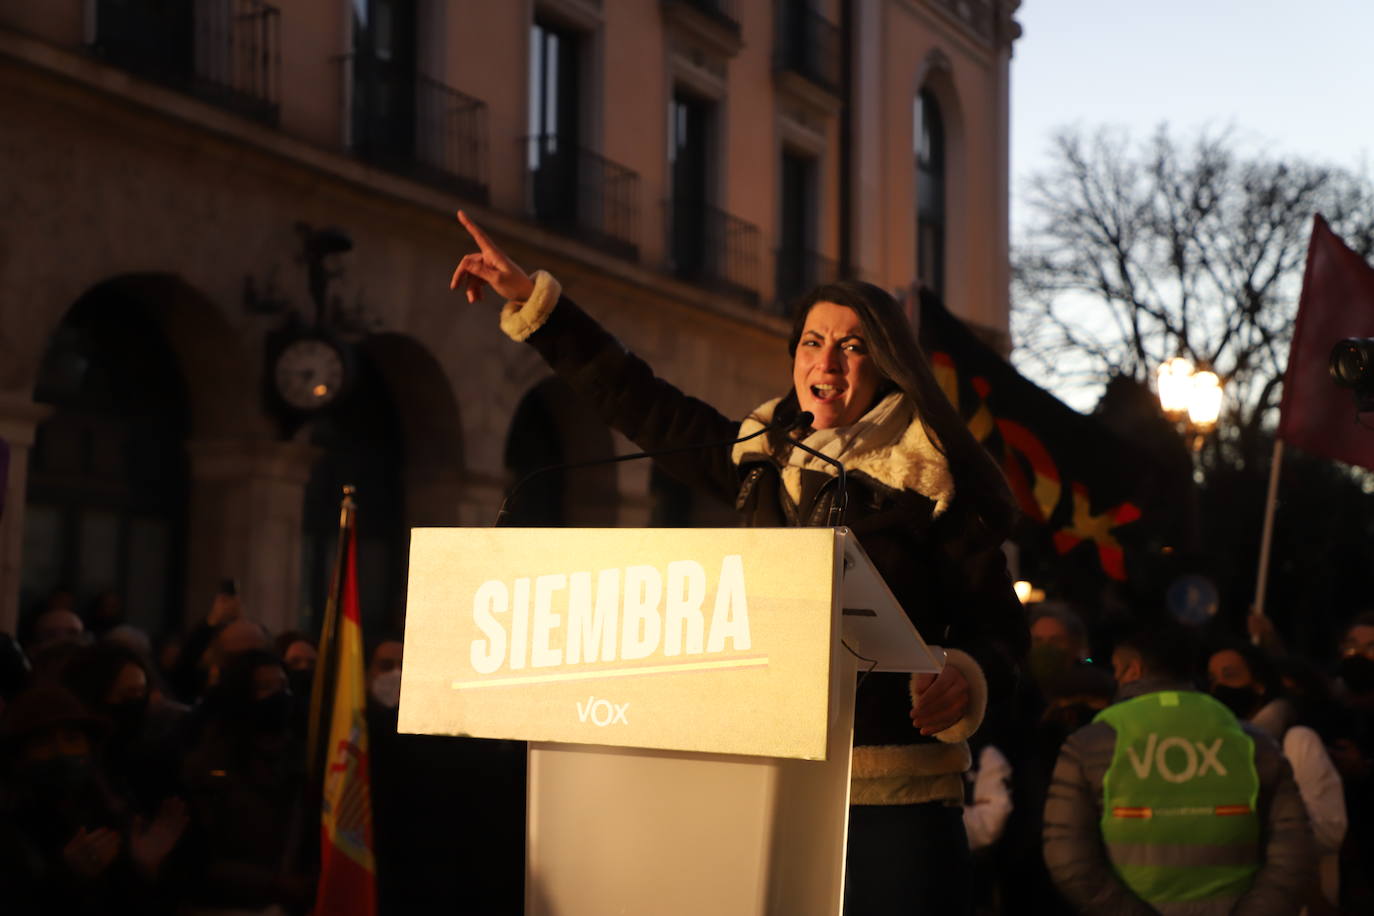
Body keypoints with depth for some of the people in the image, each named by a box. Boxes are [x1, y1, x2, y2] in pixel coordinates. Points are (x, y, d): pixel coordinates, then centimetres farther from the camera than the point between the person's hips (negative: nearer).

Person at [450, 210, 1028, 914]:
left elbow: (998, 625, -5)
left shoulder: (929, 480, -3)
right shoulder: (762, 458, 12)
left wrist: (967, 680, -28)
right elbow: (637, 401, 20)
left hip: (895, 797, -5)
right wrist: (530, 298, 22)